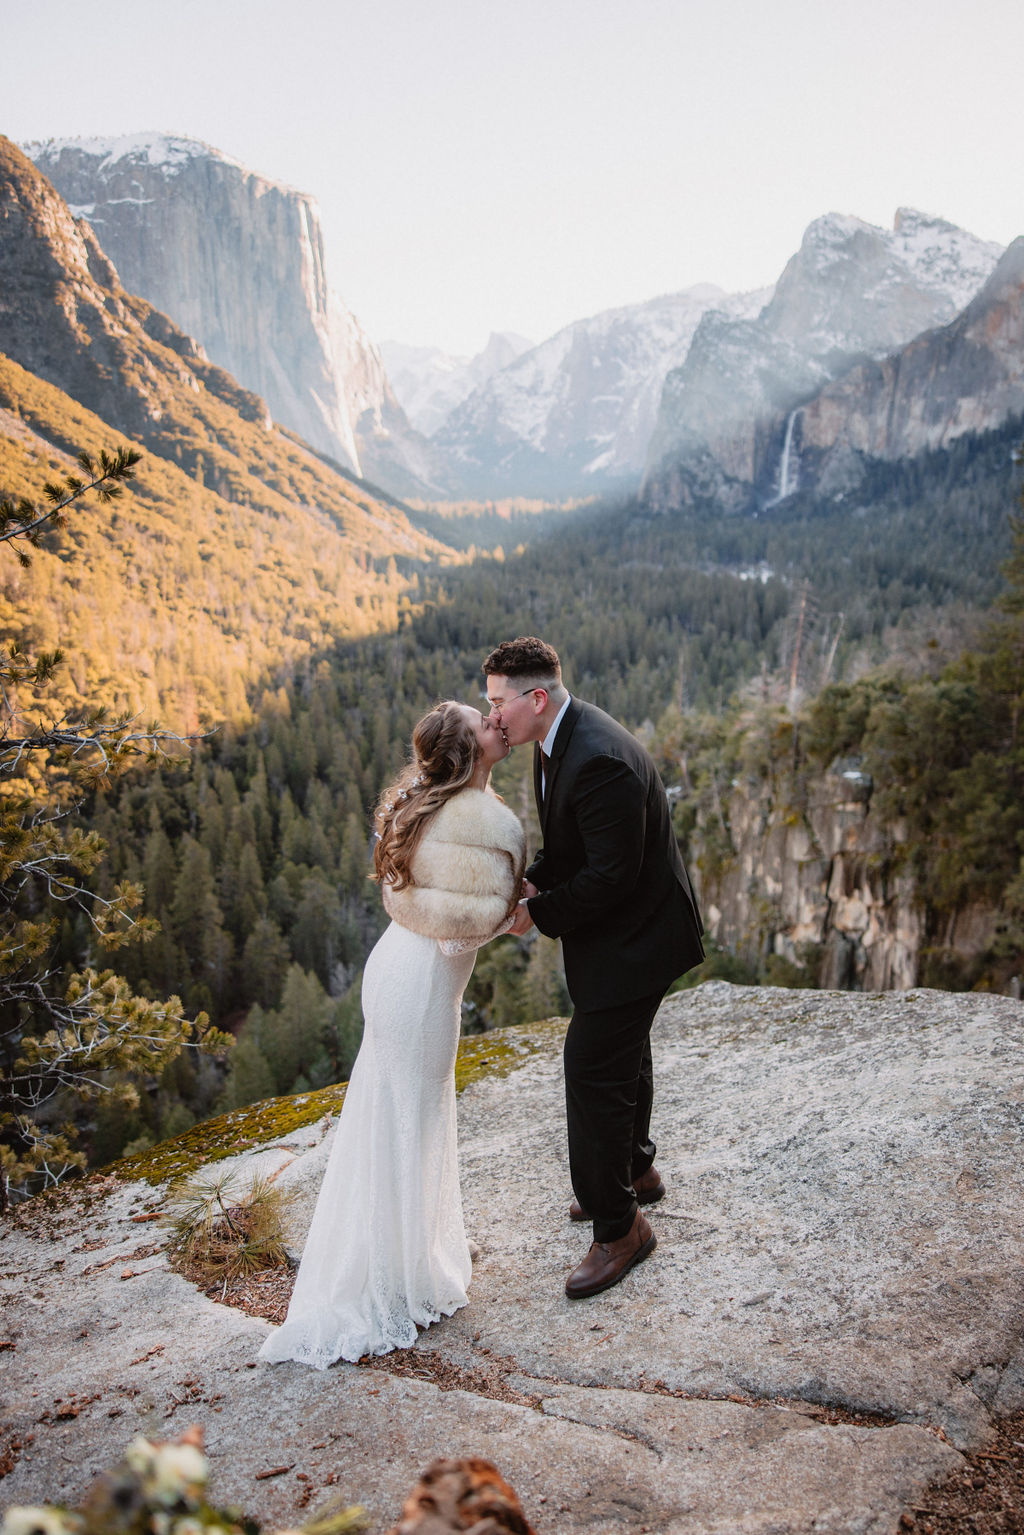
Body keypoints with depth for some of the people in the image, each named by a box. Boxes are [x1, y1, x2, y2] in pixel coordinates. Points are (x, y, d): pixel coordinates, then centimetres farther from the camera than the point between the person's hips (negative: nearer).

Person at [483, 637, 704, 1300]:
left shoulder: (600, 760, -32)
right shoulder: (560, 737, 1)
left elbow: (610, 875, -29)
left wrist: (539, 913, -17)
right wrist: (536, 879, -4)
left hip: (633, 935, -10)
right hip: (621, 928, 10)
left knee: (593, 1070, -5)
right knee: (623, 1054, 25)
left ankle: (620, 1226, 13)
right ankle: (636, 1171, 47)